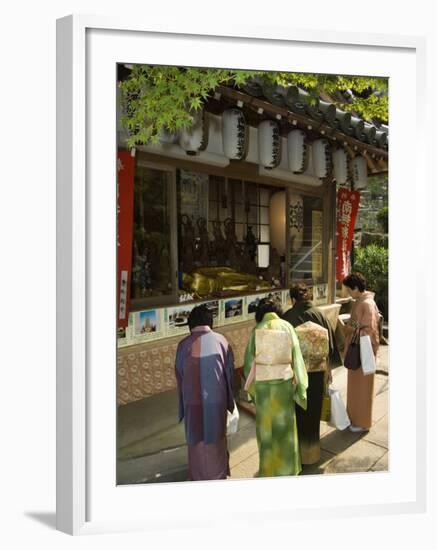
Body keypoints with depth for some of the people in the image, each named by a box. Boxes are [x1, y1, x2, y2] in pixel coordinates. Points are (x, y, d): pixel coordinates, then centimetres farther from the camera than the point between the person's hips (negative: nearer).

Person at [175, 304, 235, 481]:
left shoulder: (184, 345, -10)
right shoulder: (221, 340, -9)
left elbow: (179, 375, -1)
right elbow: (230, 371, -2)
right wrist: (229, 398, 13)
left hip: (193, 399, 0)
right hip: (216, 398, 1)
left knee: (196, 439, 18)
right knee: (216, 436, 20)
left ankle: (198, 476, 34)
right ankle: (219, 473, 37)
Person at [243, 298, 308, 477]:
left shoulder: (257, 330, -8)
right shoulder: (287, 327, -6)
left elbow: (249, 360, -6)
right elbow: (296, 357, -5)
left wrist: (251, 387, 6)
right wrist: (300, 386, 3)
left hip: (263, 384, -1)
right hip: (284, 382, 1)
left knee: (266, 425, 16)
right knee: (284, 424, 18)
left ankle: (268, 467, 31)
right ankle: (287, 466, 33)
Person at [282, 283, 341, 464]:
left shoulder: (287, 317, -13)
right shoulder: (319, 315, -5)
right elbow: (330, 343, 0)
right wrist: (329, 369, 11)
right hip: (317, 370, 3)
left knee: (296, 411, 15)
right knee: (313, 410, 19)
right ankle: (312, 450, 35)